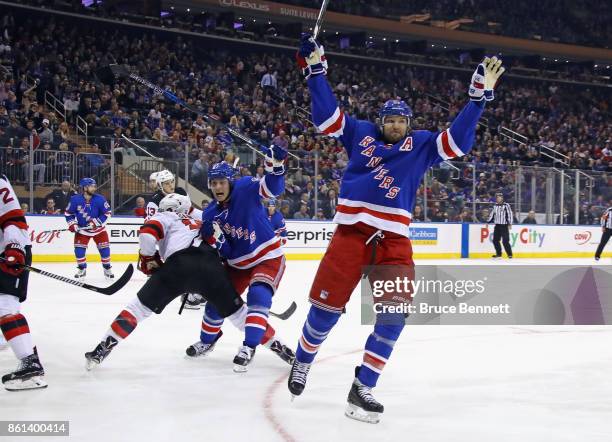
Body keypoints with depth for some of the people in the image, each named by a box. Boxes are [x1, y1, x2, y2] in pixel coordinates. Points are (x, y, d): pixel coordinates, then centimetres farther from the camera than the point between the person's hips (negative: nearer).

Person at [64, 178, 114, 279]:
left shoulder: (100, 199, -19)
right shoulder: (75, 200, -17)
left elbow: (107, 213, -11)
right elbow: (68, 213, -3)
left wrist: (96, 222, -21)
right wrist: (72, 224, -13)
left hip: (98, 229, 0)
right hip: (82, 229, 0)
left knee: (104, 248, -2)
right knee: (79, 248, -7)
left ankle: (107, 268, 17)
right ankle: (82, 269, 12)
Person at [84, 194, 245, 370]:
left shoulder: (166, 217, 23)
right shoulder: (199, 223, 39)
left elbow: (147, 233, 4)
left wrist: (149, 260, 17)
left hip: (180, 264, -3)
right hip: (210, 266, 3)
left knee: (141, 305, 6)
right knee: (234, 308, 22)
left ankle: (101, 350, 2)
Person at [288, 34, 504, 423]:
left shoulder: (422, 144, 14)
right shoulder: (360, 132, 13)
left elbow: (458, 141, 3)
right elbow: (327, 117, 8)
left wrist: (480, 95, -3)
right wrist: (315, 69, 3)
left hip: (395, 241, 1)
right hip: (351, 233, -1)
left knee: (394, 313, -10)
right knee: (327, 306, -1)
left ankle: (363, 387, -3)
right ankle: (303, 361, 27)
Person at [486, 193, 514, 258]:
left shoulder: (506, 205, -8)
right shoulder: (495, 206, 11)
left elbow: (510, 214, -11)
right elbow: (492, 214, 19)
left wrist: (509, 224, -17)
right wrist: (488, 222, 16)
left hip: (504, 226, -6)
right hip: (497, 226, 7)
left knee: (505, 241, -11)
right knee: (495, 240, 7)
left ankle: (510, 254, -4)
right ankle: (498, 254, 20)